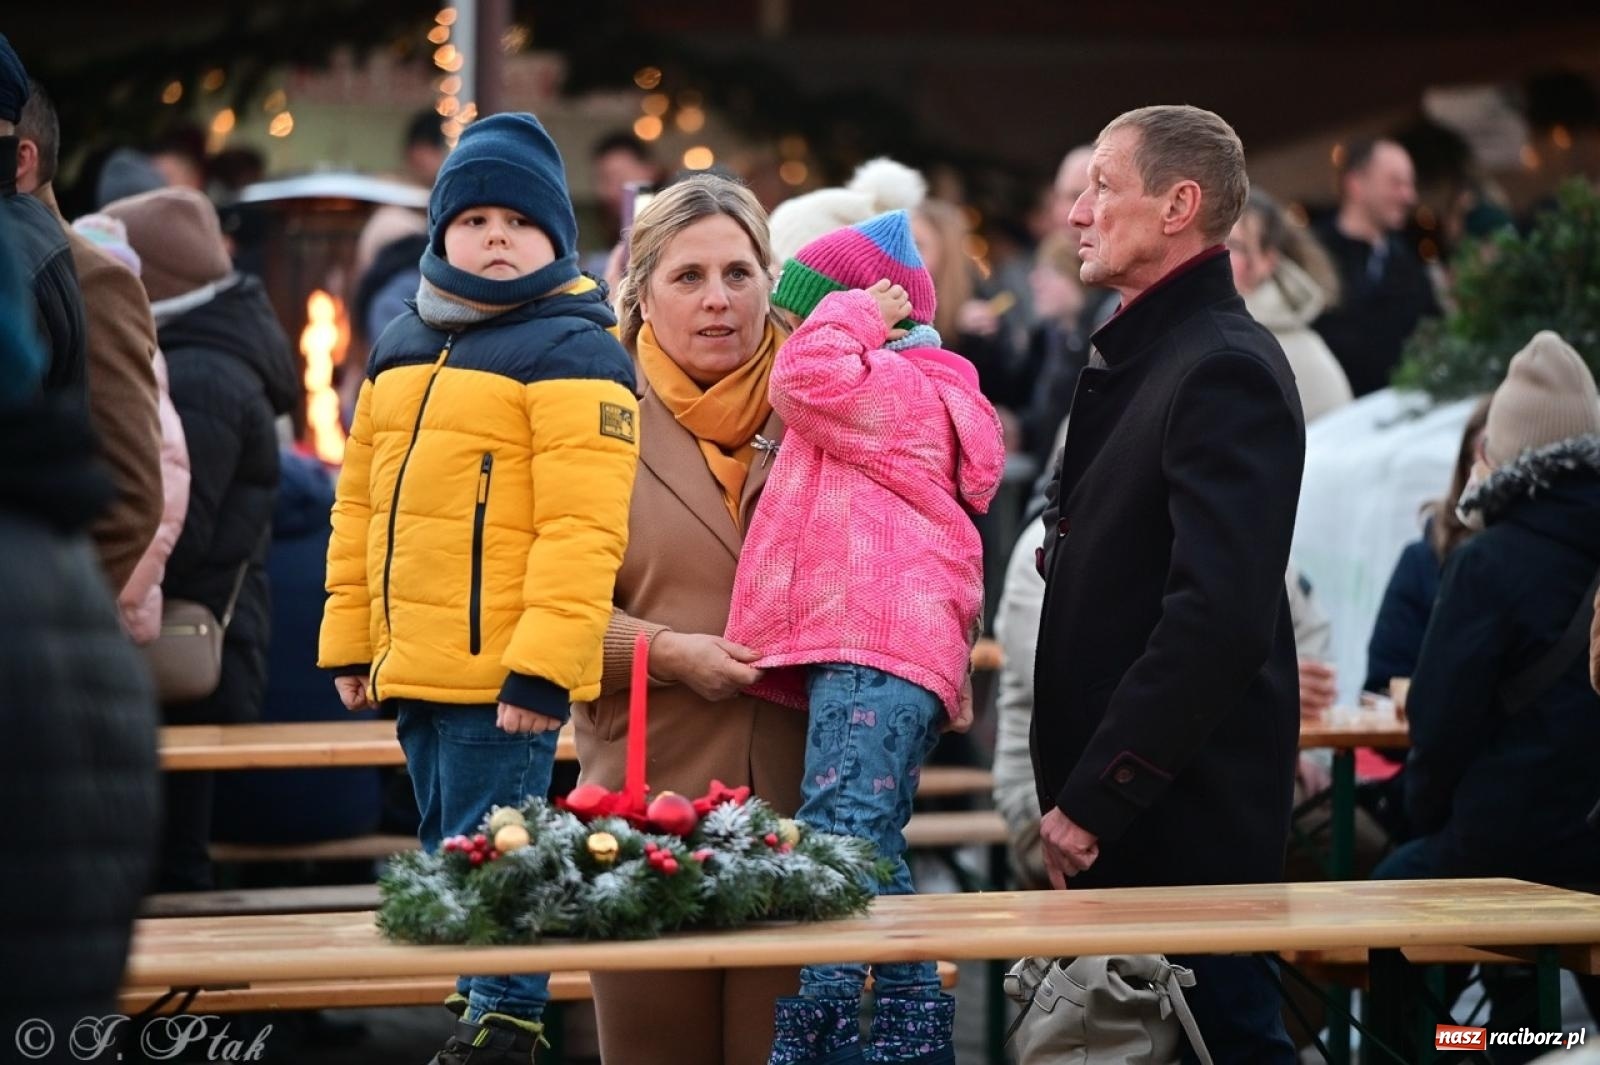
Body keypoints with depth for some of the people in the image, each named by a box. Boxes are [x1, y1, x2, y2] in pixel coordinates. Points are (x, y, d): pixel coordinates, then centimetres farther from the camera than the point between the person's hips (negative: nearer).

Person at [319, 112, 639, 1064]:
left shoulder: (571, 351, -8)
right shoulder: (403, 346, 17)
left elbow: (582, 527, -17)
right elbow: (360, 506, 21)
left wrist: (544, 667, -23)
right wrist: (350, 642, 16)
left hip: (506, 675, -8)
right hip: (413, 668, 8)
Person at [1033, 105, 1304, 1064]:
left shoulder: (1225, 370, -14)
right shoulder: (1139, 360, 17)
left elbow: (1219, 619, -24)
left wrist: (1094, 801, -21)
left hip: (1181, 817, -9)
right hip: (1115, 808, 9)